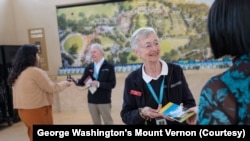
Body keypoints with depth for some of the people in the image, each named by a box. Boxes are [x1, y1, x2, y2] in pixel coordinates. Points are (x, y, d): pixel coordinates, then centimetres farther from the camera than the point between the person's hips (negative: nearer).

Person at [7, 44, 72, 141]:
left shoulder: (17, 73, 9)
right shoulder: (35, 71, -17)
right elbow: (52, 88, -11)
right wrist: (65, 84, 6)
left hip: (24, 111, 8)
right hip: (38, 112, -8)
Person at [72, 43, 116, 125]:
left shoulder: (109, 66, -6)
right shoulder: (89, 67, 7)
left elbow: (112, 84, -12)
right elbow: (83, 81, 4)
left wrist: (98, 84, -23)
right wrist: (76, 81, -18)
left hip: (104, 101, -4)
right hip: (91, 101, 4)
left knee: (108, 122, 7)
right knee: (96, 122, 16)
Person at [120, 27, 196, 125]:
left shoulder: (176, 71, -8)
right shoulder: (132, 80, -10)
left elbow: (190, 103, -3)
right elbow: (126, 115, -7)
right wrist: (141, 113, -25)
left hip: (177, 122, 1)